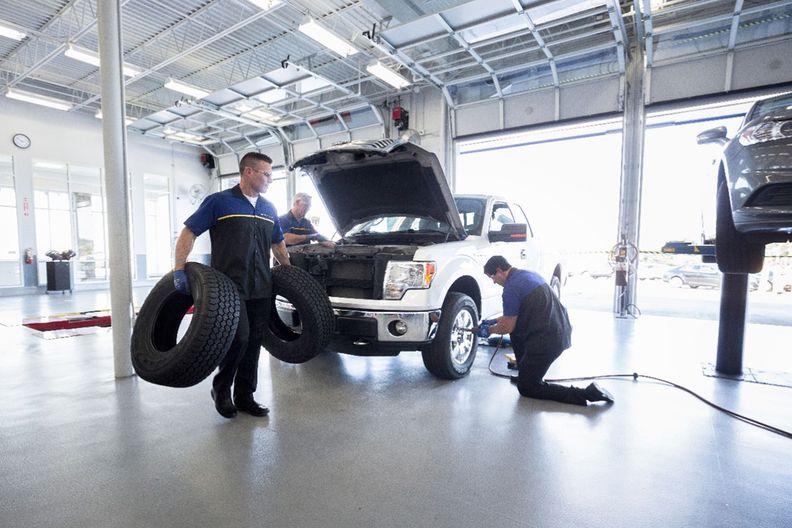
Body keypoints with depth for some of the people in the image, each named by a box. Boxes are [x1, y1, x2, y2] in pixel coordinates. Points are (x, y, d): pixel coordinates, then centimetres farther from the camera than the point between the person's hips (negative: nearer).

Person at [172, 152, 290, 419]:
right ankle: (221, 388, 14)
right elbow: (188, 233, -2)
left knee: (254, 343, 9)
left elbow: (278, 244, 26)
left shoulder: (269, 209, 16)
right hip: (229, 287, -6)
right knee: (239, 337, -13)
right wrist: (179, 270, -11)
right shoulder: (219, 202, -1)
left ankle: (245, 396, 23)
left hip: (261, 289, 6)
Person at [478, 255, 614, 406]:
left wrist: (489, 330, 10)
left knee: (526, 388, 5)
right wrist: (495, 320, 28)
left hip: (547, 340, -9)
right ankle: (526, 373, 27)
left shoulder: (511, 287, -14)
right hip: (561, 332, 9)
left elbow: (507, 327, -8)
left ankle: (585, 394, -4)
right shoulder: (527, 274, 14)